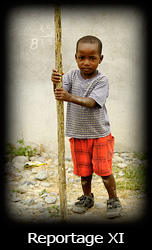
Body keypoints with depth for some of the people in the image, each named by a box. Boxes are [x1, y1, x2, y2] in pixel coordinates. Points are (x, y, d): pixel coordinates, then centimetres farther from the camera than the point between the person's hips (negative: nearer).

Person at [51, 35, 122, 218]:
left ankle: (113, 200, 21)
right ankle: (87, 198, 35)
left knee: (104, 170, 1)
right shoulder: (72, 75, 0)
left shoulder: (101, 80, -12)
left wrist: (69, 97, -41)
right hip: (77, 134, 3)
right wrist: (56, 83, -34)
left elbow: (91, 102, -26)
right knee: (83, 170, 14)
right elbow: (59, 94, -11)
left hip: (99, 134, -3)